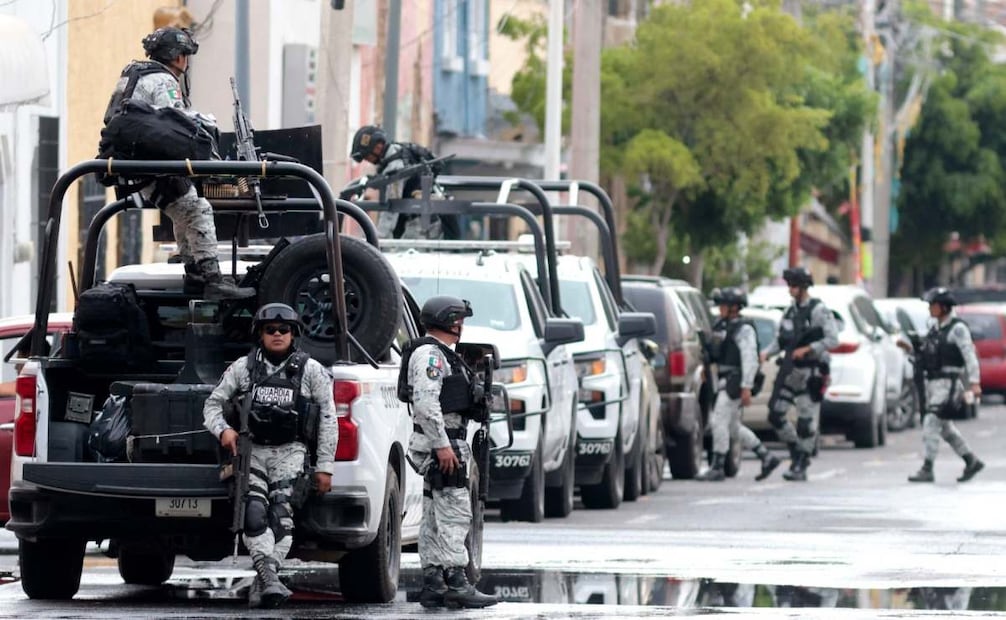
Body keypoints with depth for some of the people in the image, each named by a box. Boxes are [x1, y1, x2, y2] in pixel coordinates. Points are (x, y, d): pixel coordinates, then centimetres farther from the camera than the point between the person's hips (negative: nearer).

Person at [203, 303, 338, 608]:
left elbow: (328, 420, 7)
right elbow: (213, 403, 16)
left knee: (280, 511, -22)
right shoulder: (243, 367, 13)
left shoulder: (311, 371, 8)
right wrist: (223, 429, -6)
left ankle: (262, 583, -23)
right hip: (252, 449, 1)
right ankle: (269, 579, -31)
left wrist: (325, 467, 1)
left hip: (290, 451, -1)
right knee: (254, 510, -23)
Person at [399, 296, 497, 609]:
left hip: (445, 444, 11)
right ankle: (456, 583, -17)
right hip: (441, 445, -11)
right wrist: (442, 444, -25)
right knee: (454, 514, -13)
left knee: (435, 518, 10)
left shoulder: (441, 354, 22)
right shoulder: (429, 354, -12)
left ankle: (433, 585, 12)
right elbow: (425, 402, -23)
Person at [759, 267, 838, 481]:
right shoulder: (790, 311, 12)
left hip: (809, 373, -7)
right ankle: (796, 450, 22)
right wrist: (767, 353, -1)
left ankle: (801, 467, 3)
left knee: (806, 422, -4)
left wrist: (808, 349, -20)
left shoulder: (819, 311, -9)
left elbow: (833, 340, -14)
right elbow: (781, 340, 17)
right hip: (789, 371, 7)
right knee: (775, 414, 4)